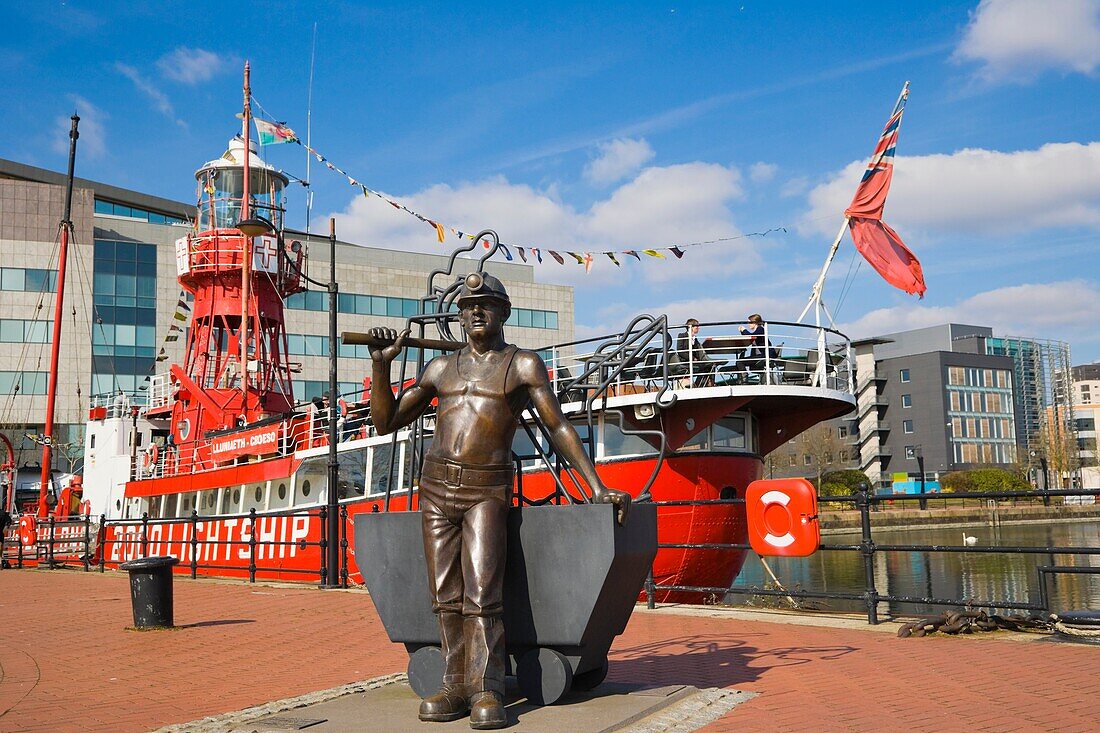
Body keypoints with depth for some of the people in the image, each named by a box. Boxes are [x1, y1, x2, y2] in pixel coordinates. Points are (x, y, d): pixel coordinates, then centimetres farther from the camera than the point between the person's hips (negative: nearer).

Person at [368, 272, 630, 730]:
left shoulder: (524, 365, 4)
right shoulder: (440, 369, 14)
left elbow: (559, 428, 0)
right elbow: (387, 422, 17)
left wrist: (597, 488, -6)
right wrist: (382, 364, 4)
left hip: (487, 492, -4)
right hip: (436, 487, 4)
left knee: (481, 594, -13)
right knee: (445, 596, 1)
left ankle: (486, 691, -9)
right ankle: (457, 687, 7)